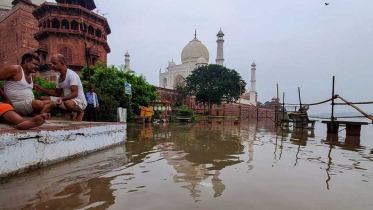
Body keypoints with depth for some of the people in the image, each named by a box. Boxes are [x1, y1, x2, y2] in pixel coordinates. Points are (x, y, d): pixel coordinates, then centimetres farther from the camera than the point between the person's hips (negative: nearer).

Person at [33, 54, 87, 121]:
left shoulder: (71, 74, -15)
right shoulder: (59, 78, 12)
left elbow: (75, 93, -23)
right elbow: (57, 93, 19)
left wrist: (62, 98, -38)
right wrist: (42, 90, 7)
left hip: (80, 101, -8)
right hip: (67, 99, 8)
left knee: (68, 103, -42)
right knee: (43, 98, 1)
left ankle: (80, 112, -7)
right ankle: (68, 111, 5)